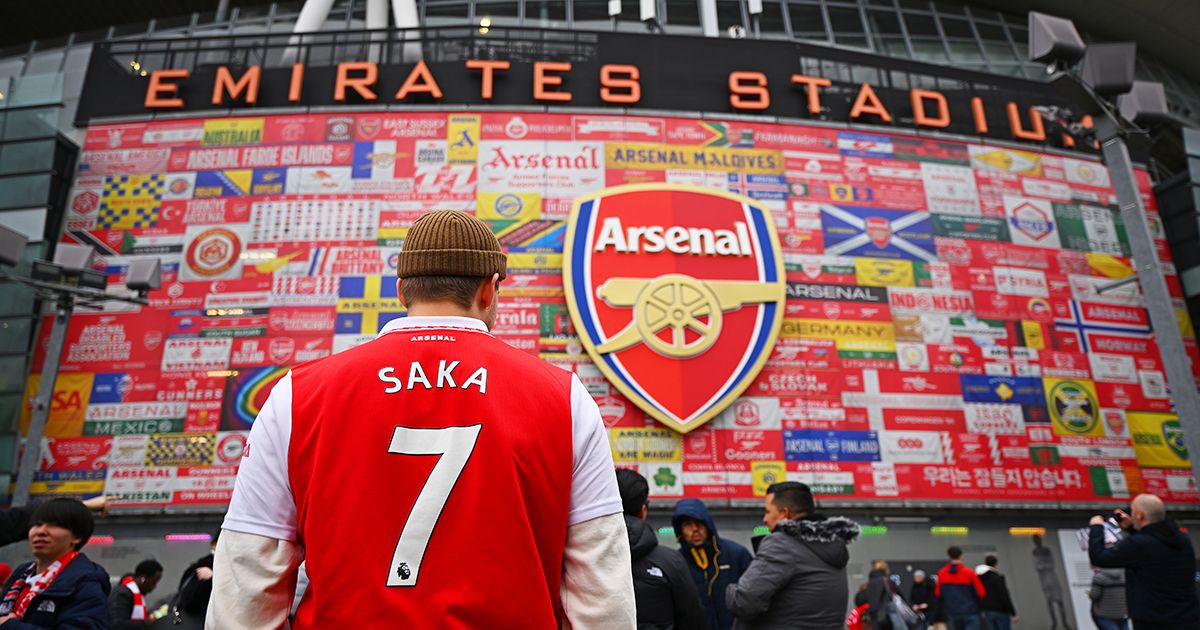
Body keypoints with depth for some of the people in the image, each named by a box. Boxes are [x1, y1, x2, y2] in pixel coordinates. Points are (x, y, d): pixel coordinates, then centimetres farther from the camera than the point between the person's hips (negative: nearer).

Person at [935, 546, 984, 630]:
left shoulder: (941, 574, -3)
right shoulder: (969, 573, -12)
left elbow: (938, 593, 3)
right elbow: (981, 593, -9)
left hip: (952, 613, 4)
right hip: (970, 612, -4)